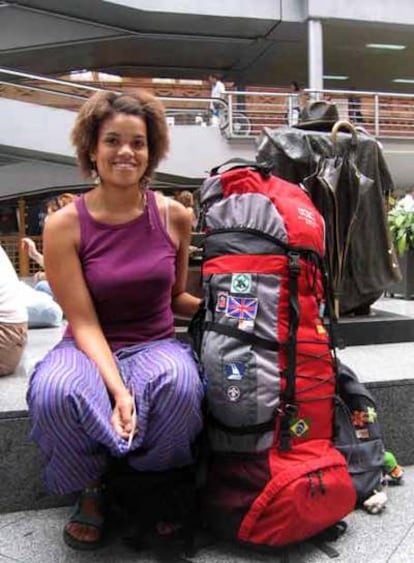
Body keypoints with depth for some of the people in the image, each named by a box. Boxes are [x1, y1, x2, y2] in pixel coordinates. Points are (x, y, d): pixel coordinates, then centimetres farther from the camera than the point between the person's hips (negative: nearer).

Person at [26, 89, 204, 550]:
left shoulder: (174, 217, -1)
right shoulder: (65, 224, -8)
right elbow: (83, 322, -11)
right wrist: (118, 388, -26)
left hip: (155, 345, 1)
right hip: (88, 350, -1)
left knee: (179, 382, -35)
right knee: (55, 391, -36)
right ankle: (91, 490, 0)